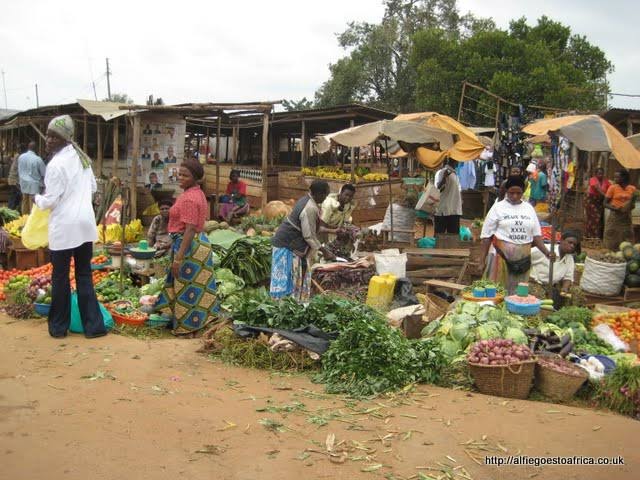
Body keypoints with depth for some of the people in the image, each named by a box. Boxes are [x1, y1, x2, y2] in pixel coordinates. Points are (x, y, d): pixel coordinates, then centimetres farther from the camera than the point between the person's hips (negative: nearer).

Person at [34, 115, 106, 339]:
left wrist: (38, 199, 7)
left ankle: (58, 327, 18)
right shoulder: (82, 158, 9)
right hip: (85, 223, 6)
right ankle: (93, 325, 10)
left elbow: (50, 201, -12)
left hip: (64, 227, -6)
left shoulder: (56, 164, -14)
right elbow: (93, 187, 19)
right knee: (84, 275, 11)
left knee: (60, 277, 7)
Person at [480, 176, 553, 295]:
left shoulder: (529, 208, 11)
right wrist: (482, 260, -6)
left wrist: (547, 252, -2)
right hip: (502, 257, -3)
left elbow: (536, 235, 12)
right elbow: (486, 236, -1)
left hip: (523, 258, 4)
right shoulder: (498, 208, 0)